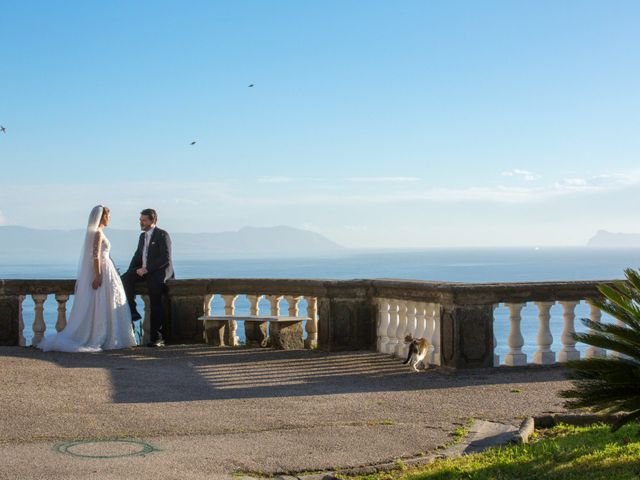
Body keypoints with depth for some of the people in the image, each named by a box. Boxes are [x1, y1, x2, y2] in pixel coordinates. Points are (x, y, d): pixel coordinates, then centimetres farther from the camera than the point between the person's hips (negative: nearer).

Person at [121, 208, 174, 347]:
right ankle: (132, 312, -16)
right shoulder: (142, 236, 18)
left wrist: (147, 269, -20)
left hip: (160, 272, -8)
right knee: (125, 278, -18)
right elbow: (137, 255, 19)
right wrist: (132, 270, 1)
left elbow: (166, 259, -16)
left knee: (155, 303, -18)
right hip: (144, 271, 8)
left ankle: (156, 337, -16)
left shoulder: (162, 235, -8)